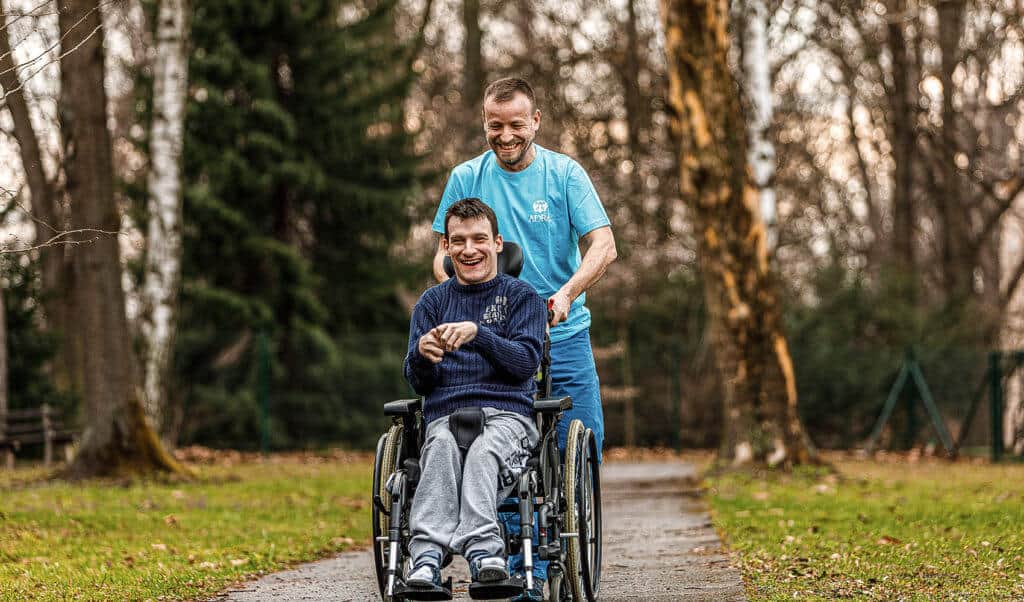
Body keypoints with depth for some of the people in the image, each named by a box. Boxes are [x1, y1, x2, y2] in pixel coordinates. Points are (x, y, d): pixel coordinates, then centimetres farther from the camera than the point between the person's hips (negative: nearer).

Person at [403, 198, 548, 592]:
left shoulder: (522, 297, 15)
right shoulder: (433, 302, 22)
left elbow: (526, 362, -2)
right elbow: (418, 382, 13)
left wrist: (477, 334, -18)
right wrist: (422, 355, -12)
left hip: (507, 416, -1)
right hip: (445, 417, 1)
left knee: (484, 452, -37)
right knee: (441, 450, -35)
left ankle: (480, 551, -61)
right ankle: (427, 555, -57)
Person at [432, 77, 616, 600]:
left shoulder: (565, 174, 1)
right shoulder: (466, 179, 5)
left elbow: (603, 245, -7)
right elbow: (444, 253, 9)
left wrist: (567, 293, -24)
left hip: (563, 335, 0)